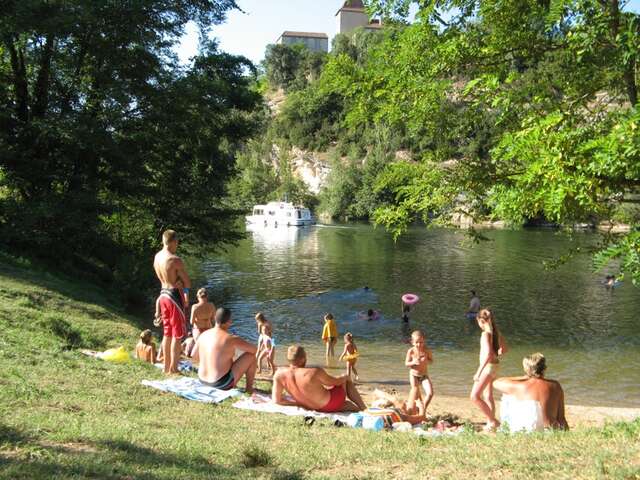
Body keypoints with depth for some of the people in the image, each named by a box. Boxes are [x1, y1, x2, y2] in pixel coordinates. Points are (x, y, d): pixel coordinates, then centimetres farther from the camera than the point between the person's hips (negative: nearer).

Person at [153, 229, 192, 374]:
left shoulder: (157, 257, 5)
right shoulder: (175, 260, -20)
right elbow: (188, 283, -15)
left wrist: (177, 281, 3)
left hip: (163, 294, 8)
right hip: (174, 295, -8)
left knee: (167, 333, 18)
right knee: (177, 335, 0)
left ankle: (166, 366, 25)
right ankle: (173, 369, 1)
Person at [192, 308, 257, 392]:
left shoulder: (203, 335, -1)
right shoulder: (231, 339, -20)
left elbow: (195, 357, 13)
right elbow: (253, 349, -9)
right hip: (223, 384, -7)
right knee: (251, 355, 2)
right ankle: (249, 387, 14)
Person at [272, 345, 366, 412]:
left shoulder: (280, 373, -15)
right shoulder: (315, 372, -27)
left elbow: (276, 400, -11)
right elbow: (336, 382, -8)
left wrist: (300, 403, 0)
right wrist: (343, 377, 16)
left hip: (318, 409, 6)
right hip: (331, 404, -6)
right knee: (346, 379, 23)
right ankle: (364, 409, 25)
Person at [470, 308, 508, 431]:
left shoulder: (486, 334, -19)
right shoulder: (496, 332, 6)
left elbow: (488, 354, -28)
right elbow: (504, 349, 17)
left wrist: (478, 371, -26)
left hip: (488, 366, -9)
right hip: (495, 365, 9)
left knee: (474, 396, -8)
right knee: (488, 396, 19)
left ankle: (492, 420, -6)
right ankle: (491, 423, 26)